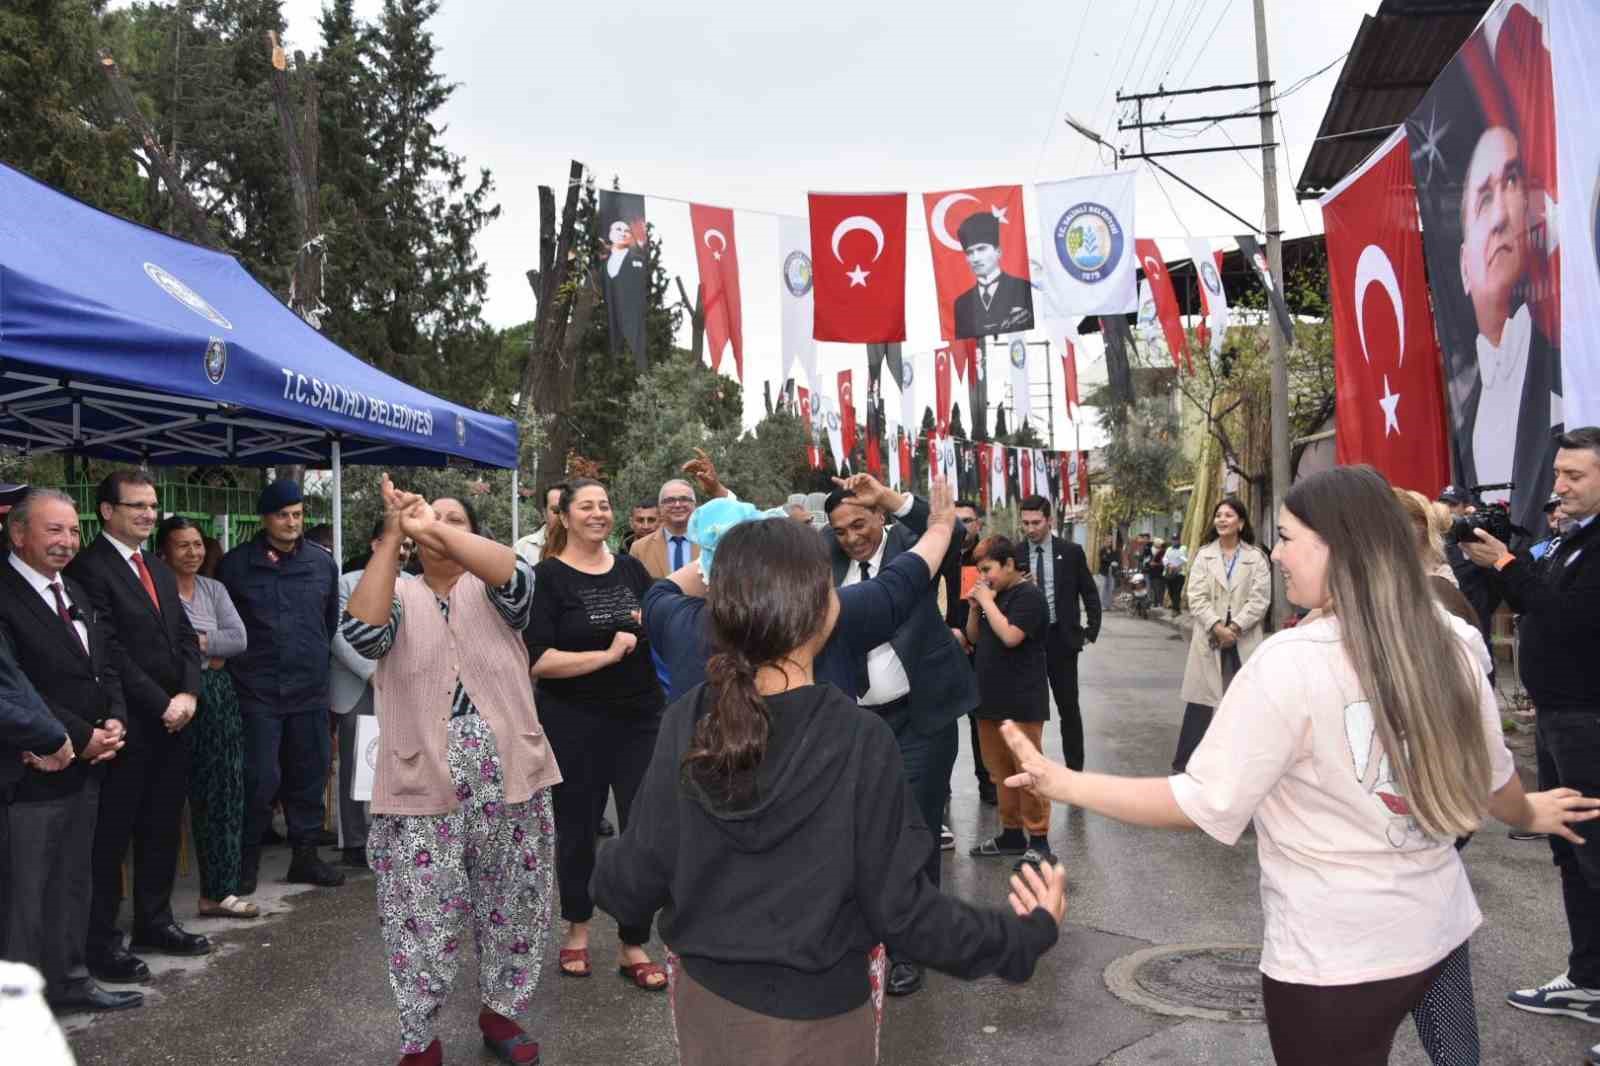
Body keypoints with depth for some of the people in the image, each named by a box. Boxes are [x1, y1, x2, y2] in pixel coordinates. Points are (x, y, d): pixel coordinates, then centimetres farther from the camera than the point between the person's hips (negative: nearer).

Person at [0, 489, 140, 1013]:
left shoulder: (75, 592, 13)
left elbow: (107, 665, 15)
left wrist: (115, 721, -2)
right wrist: (80, 738, -15)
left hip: (84, 770, 8)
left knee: (73, 880, 17)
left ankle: (68, 979, 30)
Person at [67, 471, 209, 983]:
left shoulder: (159, 570, 15)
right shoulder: (89, 568, -11)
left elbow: (185, 636, 13)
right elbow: (111, 652, -16)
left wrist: (188, 694, -3)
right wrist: (161, 705, -15)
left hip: (173, 721, 8)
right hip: (127, 726, -8)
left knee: (163, 829, 15)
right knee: (112, 835, 3)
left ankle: (154, 922, 27)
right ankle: (102, 941, 14)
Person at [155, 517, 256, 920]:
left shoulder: (214, 589, 12)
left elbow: (239, 639, 1)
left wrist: (195, 642, -10)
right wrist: (209, 653, -10)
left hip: (218, 698, 5)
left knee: (224, 793, 6)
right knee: (180, 795, 0)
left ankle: (218, 890, 14)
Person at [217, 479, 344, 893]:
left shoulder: (323, 563, 6)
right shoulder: (235, 564, -2)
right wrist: (242, 661, 9)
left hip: (310, 690, 3)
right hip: (256, 692, -3)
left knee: (309, 774, 9)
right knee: (260, 778, -2)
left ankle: (305, 855, 22)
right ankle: (247, 857, 16)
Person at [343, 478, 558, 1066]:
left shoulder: (489, 593, 6)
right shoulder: (399, 597, 6)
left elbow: (518, 576, -18)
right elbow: (361, 630, -17)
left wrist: (436, 530, -26)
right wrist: (392, 536, -20)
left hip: (506, 781, 1)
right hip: (424, 788, -1)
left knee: (512, 908, 14)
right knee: (423, 920, 5)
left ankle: (499, 1012, 35)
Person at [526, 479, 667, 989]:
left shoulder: (631, 568, 7)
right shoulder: (547, 577, -7)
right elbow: (537, 660, -16)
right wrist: (607, 654, -19)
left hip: (639, 718, 3)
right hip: (575, 725, -3)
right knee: (578, 828, 13)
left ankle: (634, 946, 15)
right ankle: (577, 927, 36)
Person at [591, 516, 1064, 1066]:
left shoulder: (686, 723, -15)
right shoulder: (858, 740, -24)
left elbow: (637, 880, -7)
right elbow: (900, 912, -18)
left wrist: (605, 874, 16)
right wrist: (1030, 933, -4)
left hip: (704, 995, 3)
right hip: (814, 1017, -3)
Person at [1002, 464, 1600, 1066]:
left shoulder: (1291, 662, -23)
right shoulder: (1447, 644, -4)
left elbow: (1203, 805, -20)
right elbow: (1489, 772, 12)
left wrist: (1067, 785, -12)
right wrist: (1528, 813, 35)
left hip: (1333, 958, -6)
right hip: (1439, 928, 6)